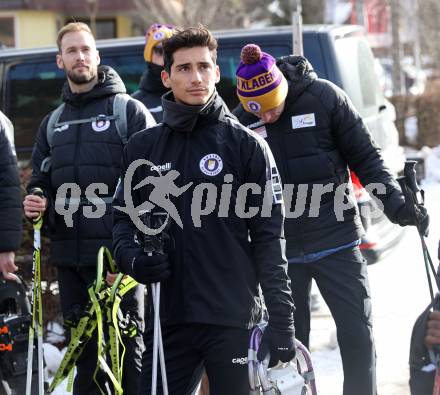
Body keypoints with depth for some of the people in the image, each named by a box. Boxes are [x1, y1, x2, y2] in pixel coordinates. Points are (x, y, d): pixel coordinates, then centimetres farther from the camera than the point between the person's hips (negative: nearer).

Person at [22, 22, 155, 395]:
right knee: (84, 351, 11)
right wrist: (35, 202, 0)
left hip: (118, 254, -5)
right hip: (69, 255, 5)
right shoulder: (53, 123, 17)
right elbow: (40, 179, 24)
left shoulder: (129, 111, 1)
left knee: (129, 349, -4)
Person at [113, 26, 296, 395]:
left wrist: (282, 320, -7)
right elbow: (124, 215, 15)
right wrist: (131, 257, -8)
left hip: (233, 319, -2)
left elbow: (269, 238, -2)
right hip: (167, 316, 3)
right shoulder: (142, 147, 9)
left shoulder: (247, 145, 0)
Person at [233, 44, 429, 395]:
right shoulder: (241, 121, -1)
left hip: (335, 240, -2)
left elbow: (366, 158, -1)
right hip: (280, 250, 2)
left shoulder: (324, 97, -8)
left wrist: (395, 203, -10)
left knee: (358, 336, -2)